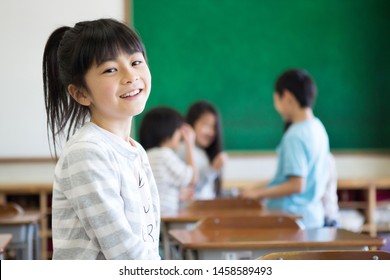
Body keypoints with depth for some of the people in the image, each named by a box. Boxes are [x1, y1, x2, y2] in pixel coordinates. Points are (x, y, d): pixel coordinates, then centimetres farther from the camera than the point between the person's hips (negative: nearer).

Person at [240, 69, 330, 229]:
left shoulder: (295, 136, -19)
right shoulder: (318, 128, 9)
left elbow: (296, 185, -22)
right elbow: (324, 177, 17)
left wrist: (258, 193, -14)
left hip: (291, 220, -9)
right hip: (313, 217, 9)